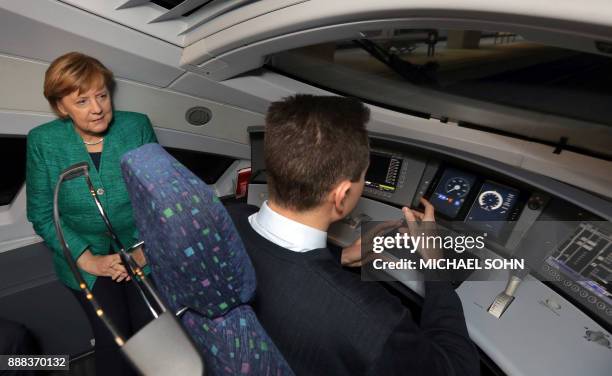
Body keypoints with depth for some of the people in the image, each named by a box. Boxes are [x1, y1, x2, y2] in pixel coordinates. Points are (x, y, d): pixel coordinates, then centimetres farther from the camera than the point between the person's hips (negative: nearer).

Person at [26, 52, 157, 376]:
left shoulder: (138, 126, -9)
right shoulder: (42, 142, -8)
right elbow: (41, 214, -3)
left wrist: (144, 249, -13)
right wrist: (88, 259, -12)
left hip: (142, 249, 0)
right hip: (84, 255, 1)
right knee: (113, 338, -7)